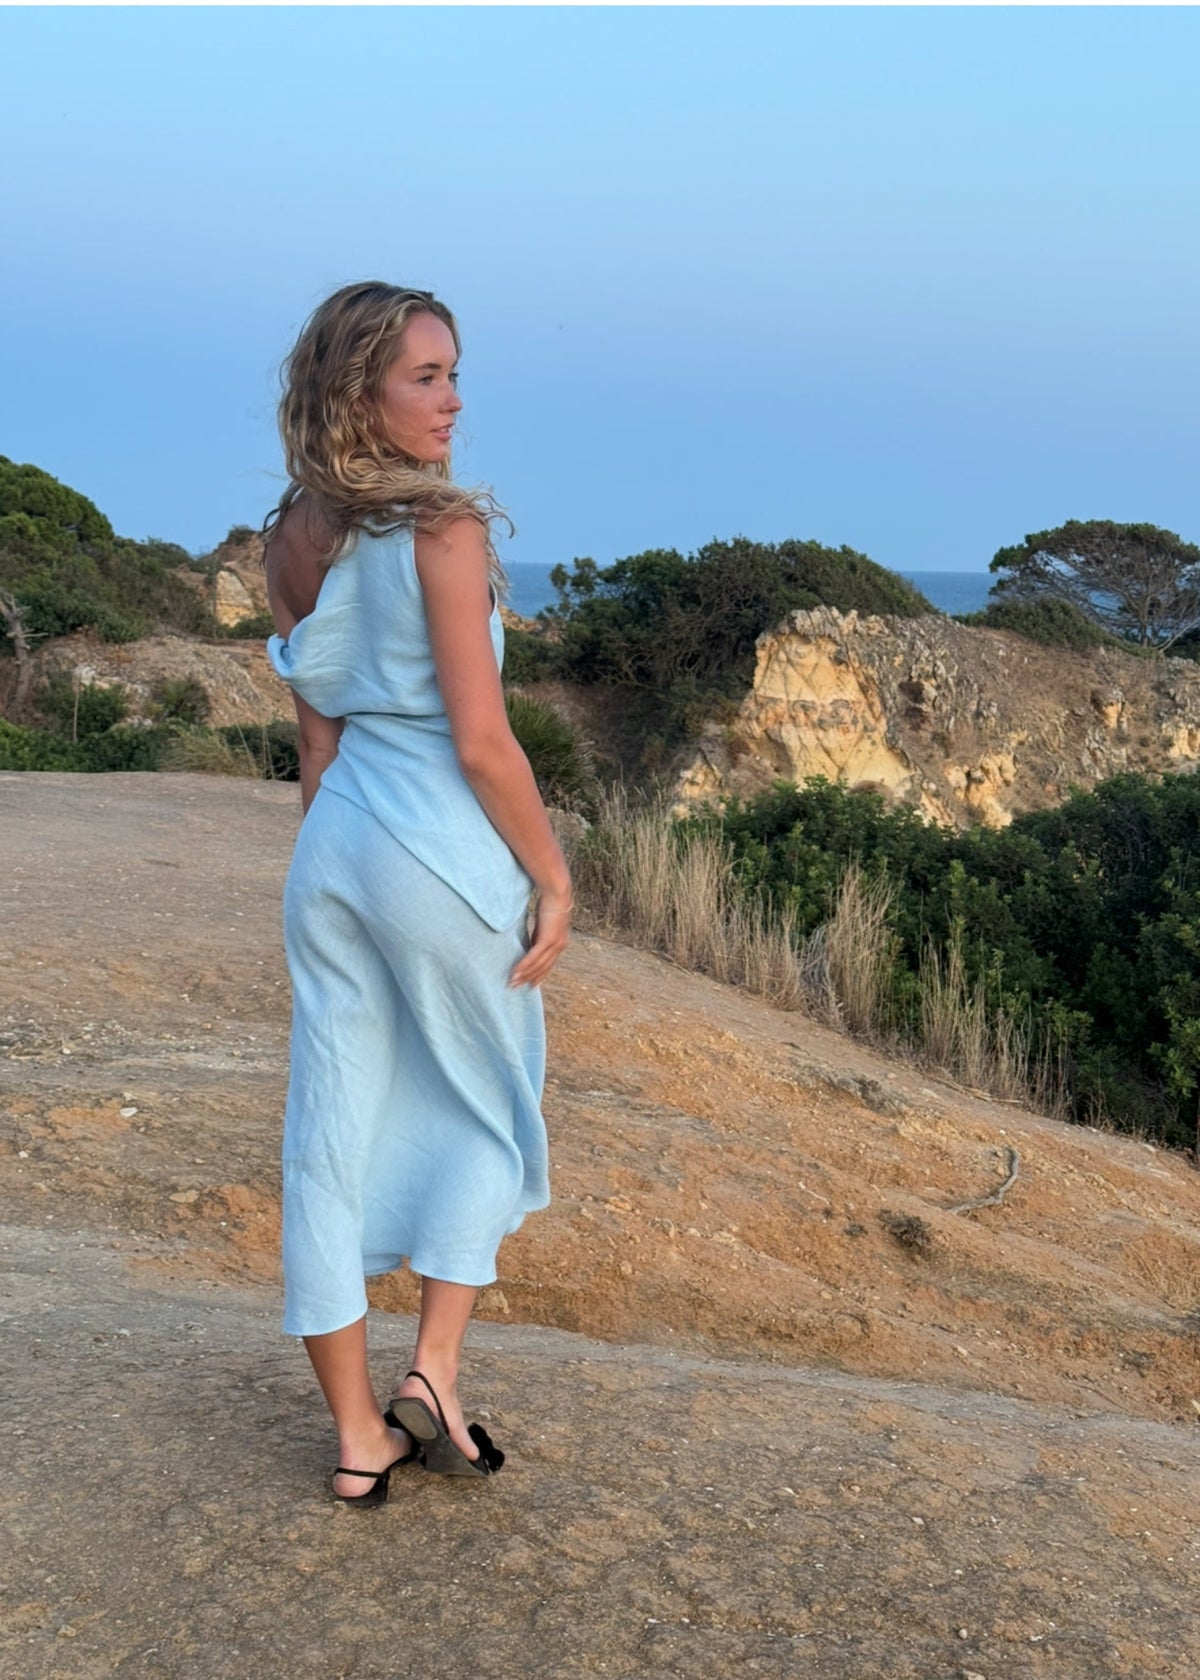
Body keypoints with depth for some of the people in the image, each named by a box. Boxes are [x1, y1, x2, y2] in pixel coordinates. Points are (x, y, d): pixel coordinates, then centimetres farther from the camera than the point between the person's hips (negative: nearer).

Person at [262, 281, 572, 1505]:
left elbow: (318, 734, 13)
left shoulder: (297, 542, 8)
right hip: (446, 851, -6)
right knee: (486, 1114, 16)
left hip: (331, 846, 7)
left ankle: (358, 1439, 18)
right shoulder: (442, 527, -14)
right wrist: (552, 875, -8)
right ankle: (433, 1375, 10)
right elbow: (480, 739, -17)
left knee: (333, 1132, 8)